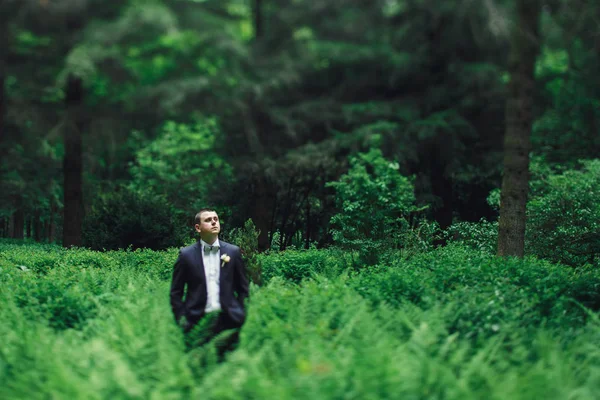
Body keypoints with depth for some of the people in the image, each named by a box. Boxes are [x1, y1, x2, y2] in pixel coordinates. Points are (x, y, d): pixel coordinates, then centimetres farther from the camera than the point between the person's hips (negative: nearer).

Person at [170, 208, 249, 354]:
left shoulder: (233, 252, 7)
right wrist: (182, 321, -3)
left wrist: (241, 317, 3)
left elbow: (243, 288, 11)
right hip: (197, 323, -1)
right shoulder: (186, 254, 2)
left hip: (228, 321, 1)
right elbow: (176, 293, 5)